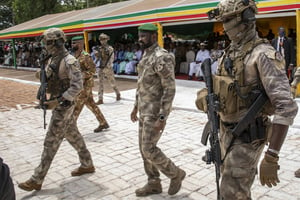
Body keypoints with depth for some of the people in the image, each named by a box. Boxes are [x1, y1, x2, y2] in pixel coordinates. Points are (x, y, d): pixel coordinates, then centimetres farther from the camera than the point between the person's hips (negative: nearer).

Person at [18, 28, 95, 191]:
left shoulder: (69, 61, -20)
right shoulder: (53, 59, 9)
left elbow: (77, 86, -23)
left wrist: (57, 101, -25)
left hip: (63, 106, -10)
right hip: (57, 103, 10)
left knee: (51, 143, -3)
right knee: (73, 136, 18)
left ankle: (37, 180, 7)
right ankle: (87, 165, 33)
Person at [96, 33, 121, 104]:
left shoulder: (110, 48, -6)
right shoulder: (100, 48, 9)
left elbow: (111, 59, -12)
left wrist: (107, 66, -19)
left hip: (108, 68, -5)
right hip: (101, 68, 5)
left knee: (112, 83, 7)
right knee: (100, 84, 0)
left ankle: (118, 94, 31)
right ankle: (100, 99, 3)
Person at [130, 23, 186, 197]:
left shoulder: (161, 58, -18)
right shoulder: (145, 56, 12)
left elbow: (170, 89, -22)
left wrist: (162, 118, -24)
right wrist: (136, 107, 22)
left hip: (155, 112, -9)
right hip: (144, 111, 9)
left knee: (149, 149, -6)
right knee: (144, 148, 12)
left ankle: (176, 174, 16)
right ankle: (154, 184, 26)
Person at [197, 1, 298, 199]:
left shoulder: (264, 55, -21)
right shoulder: (230, 52, 7)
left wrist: (271, 157, -30)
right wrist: (205, 94, -5)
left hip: (247, 137, -8)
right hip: (227, 132, 8)